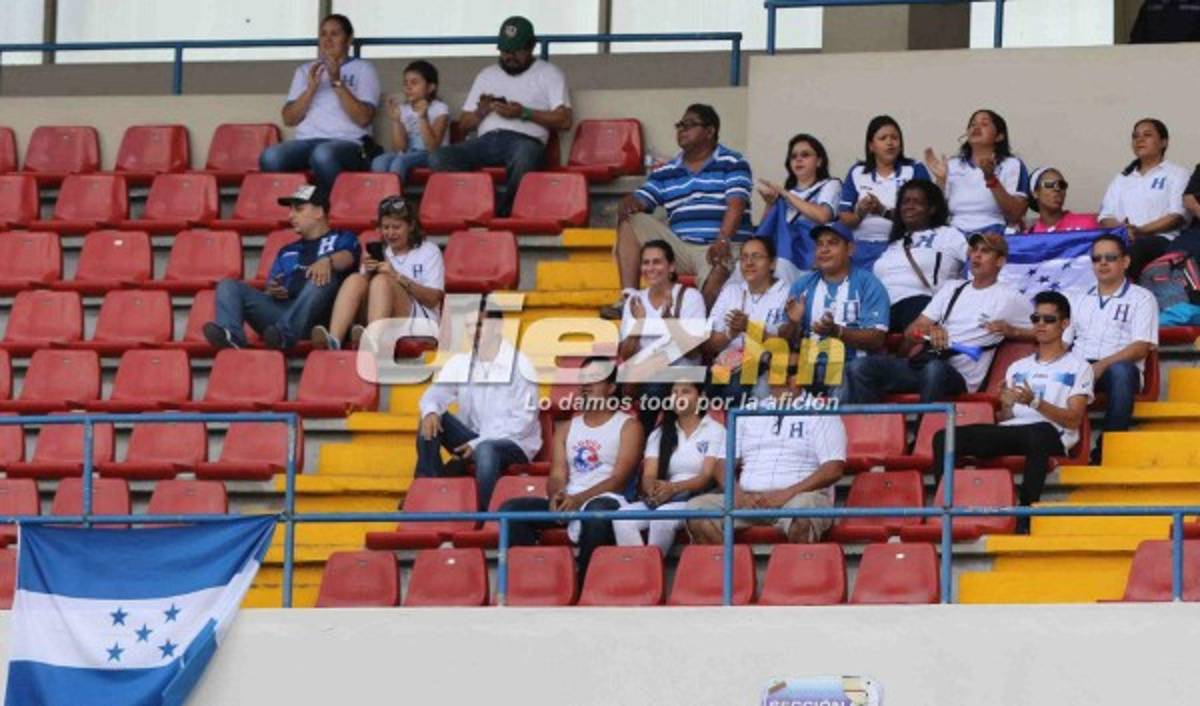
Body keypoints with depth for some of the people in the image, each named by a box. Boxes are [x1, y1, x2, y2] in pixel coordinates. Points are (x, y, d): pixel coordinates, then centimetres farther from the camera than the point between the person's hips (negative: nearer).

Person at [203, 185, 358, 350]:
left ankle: (285, 333, -49)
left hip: (317, 315, -5)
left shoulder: (341, 239, 19)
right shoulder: (287, 252, 33)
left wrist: (327, 261, -28)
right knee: (228, 286, -10)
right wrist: (272, 291, -1)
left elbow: (347, 257, -5)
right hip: (280, 309, 5)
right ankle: (231, 335, -41)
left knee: (323, 275, -33)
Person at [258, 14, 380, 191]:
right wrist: (311, 88, -2)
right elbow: (289, 119, 11)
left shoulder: (363, 69, 12)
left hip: (348, 142, -4)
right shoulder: (305, 71, 23)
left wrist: (337, 83, -10)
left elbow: (363, 118, -4)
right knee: (270, 158, -31)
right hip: (306, 141, 4)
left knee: (323, 155, -41)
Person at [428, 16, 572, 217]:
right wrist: (480, 112, 3)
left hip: (524, 139, -4)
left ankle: (501, 214, -33)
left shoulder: (548, 74, 16)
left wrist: (524, 113, -7)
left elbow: (564, 120, 3)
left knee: (524, 155, -44)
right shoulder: (486, 76, 28)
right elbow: (464, 124, 25)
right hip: (486, 140, 4)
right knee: (439, 158, -26)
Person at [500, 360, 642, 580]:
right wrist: (557, 495, -16)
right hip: (567, 502, 5)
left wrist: (579, 499, -21)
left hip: (606, 500, -5)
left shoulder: (628, 426, 6)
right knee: (510, 509, -18)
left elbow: (619, 478, -7)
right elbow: (557, 475, 10)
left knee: (596, 512, -43)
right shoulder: (567, 429, 21)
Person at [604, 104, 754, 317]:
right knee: (630, 222, -8)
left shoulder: (732, 164, 3)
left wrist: (723, 241, -27)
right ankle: (628, 298, -19)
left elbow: (735, 205, -10)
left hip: (720, 249, -6)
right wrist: (628, 203, -16)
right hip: (680, 248, 6)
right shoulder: (666, 173, 18)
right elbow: (640, 200, 11)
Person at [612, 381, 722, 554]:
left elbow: (708, 476, -5)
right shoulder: (659, 434, 20)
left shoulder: (715, 430, 7)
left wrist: (674, 487, -22)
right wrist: (654, 490, -18)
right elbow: (648, 475, 8)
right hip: (660, 500, 4)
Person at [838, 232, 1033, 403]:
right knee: (860, 368, -20)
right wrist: (930, 330, -2)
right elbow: (912, 332, 21)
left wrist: (1010, 330, -10)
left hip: (960, 376, -5)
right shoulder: (951, 288, 26)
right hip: (923, 363, 5)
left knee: (935, 370, -43)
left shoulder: (1009, 298, 10)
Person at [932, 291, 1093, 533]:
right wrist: (1005, 407, 0)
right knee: (944, 438, -20)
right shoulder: (1018, 367, 28)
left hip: (1051, 434, -5)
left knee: (1039, 432, -45)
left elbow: (1073, 420, 0)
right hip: (1009, 432, 5)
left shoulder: (1077, 367, 12)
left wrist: (1035, 402, -14)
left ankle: (1025, 518, -44)